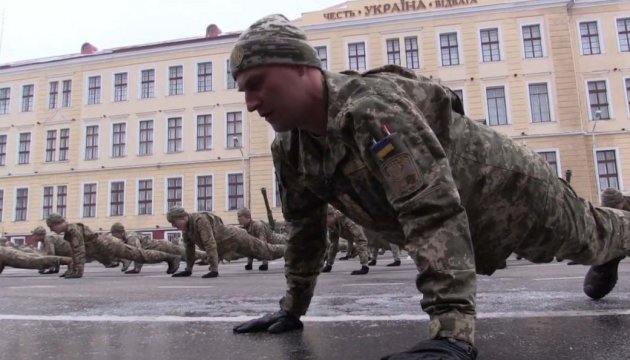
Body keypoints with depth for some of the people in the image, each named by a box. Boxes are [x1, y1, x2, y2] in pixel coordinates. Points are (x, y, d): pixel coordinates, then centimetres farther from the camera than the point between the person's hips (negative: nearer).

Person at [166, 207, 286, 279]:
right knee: (261, 254, 27)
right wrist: (188, 269, 4)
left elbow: (210, 244, -40)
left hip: (236, 238, -8)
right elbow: (189, 247, 4)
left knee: (267, 252, 9)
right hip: (228, 243, 8)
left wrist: (213, 270, -41)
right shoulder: (185, 228, -8)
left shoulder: (200, 220, -36)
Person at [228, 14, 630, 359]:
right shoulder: (288, 151, -15)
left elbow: (435, 213, -48)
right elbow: (306, 228, -4)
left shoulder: (372, 108, -41)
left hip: (512, 190, -7)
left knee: (593, 236, 26)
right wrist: (293, 308, -2)